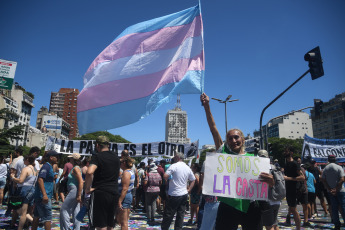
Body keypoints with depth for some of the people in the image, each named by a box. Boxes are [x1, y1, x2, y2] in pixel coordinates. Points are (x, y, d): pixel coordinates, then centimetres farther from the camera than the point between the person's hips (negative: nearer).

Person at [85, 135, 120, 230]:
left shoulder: (97, 156, -9)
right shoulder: (116, 157, 12)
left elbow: (89, 172, -26)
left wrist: (87, 189, -13)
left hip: (100, 193, -6)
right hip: (114, 193, 6)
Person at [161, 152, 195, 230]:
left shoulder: (174, 166, -12)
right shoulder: (188, 168, 8)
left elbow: (165, 176, -20)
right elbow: (193, 180, 14)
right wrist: (188, 190, 12)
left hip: (174, 195, -6)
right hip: (184, 194, 6)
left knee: (168, 215, 4)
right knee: (180, 214, 11)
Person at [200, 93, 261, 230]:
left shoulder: (253, 158, 7)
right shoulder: (224, 152, 4)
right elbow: (213, 128, -1)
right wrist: (206, 106, -4)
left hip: (250, 207, 1)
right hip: (227, 207, -1)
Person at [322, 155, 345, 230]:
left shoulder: (325, 169, 5)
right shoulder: (339, 167, -7)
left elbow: (323, 180, -1)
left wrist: (329, 189, -3)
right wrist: (336, 189, -15)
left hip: (331, 191, 3)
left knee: (334, 208, 7)